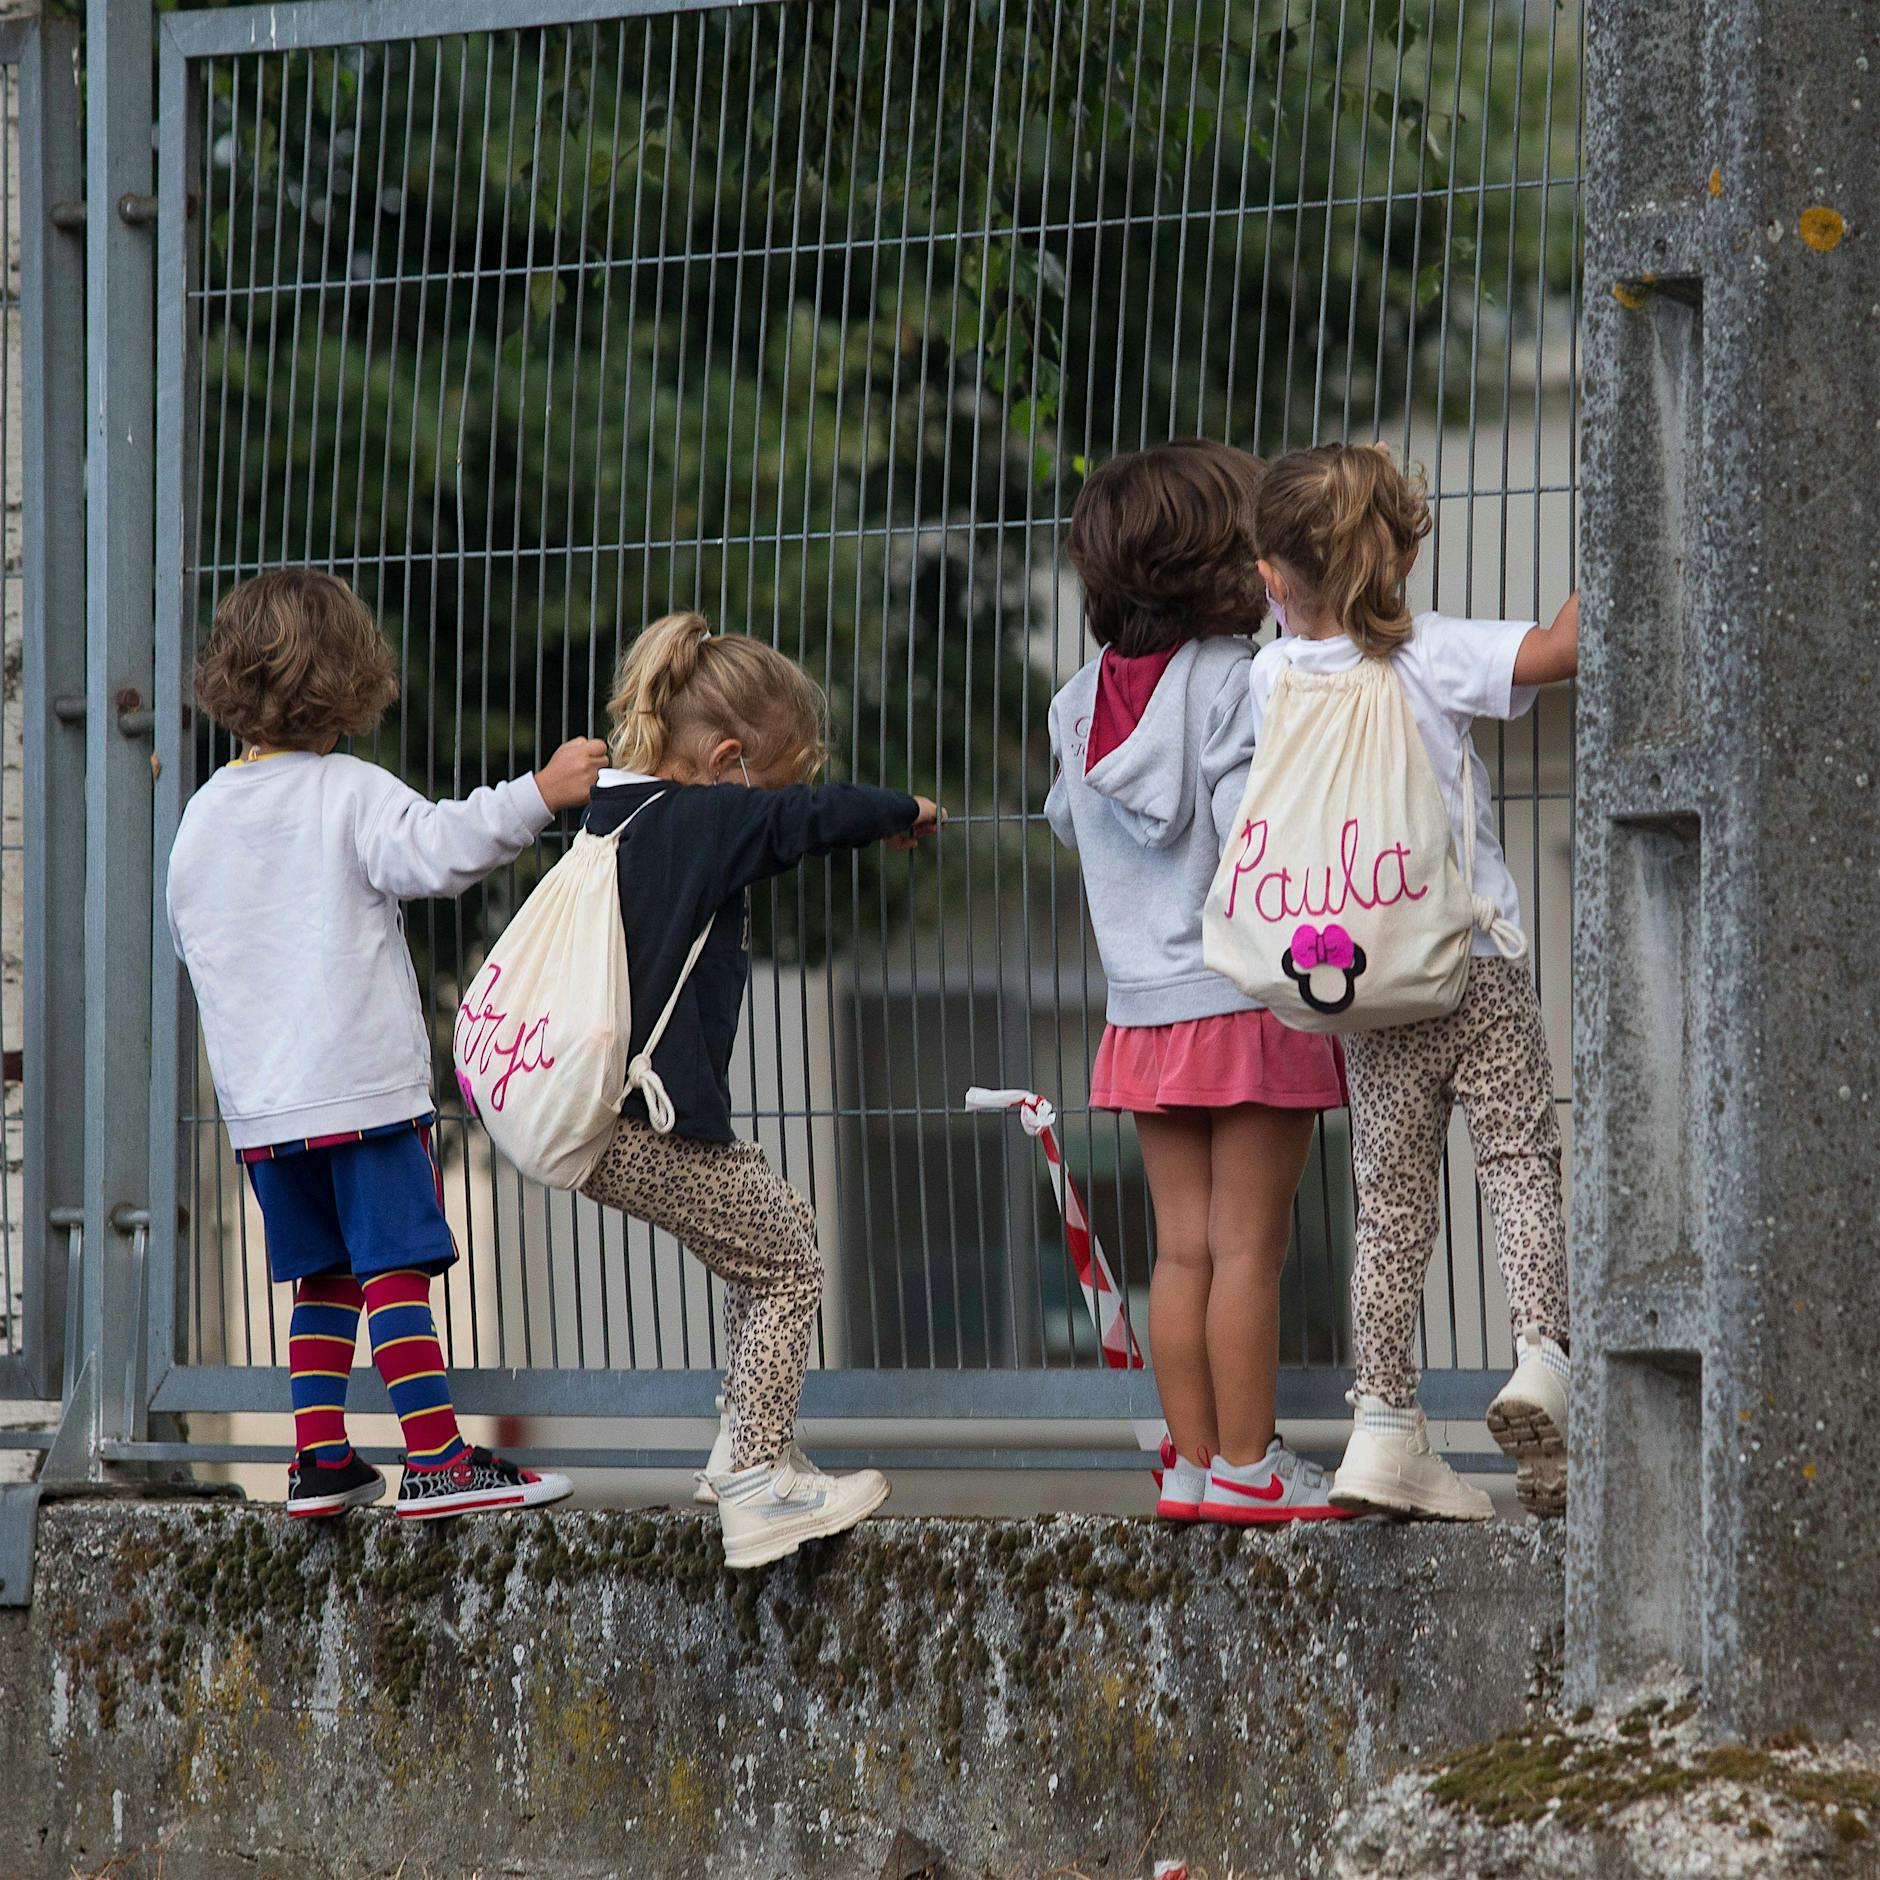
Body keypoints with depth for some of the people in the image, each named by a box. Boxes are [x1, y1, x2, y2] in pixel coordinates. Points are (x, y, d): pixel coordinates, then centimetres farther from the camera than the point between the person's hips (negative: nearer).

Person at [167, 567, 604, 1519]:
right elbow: (436, 849, -25)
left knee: (322, 1279, 14)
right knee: (395, 1269, -7)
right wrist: (540, 795, -26)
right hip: (362, 1080, -6)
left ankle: (320, 1460, 11)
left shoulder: (203, 814, 9)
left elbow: (190, 939, 18)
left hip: (258, 1099, 6)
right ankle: (434, 1461, -10)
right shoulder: (350, 795, -8)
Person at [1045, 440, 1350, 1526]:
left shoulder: (1084, 700, 7)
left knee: (1183, 1246, 10)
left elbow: (1069, 820, 20)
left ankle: (1193, 1462, 12)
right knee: (1247, 1247, -2)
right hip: (1249, 997, -6)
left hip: (1145, 1011, 6)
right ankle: (1246, 1467, 1)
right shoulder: (1239, 683, -14)